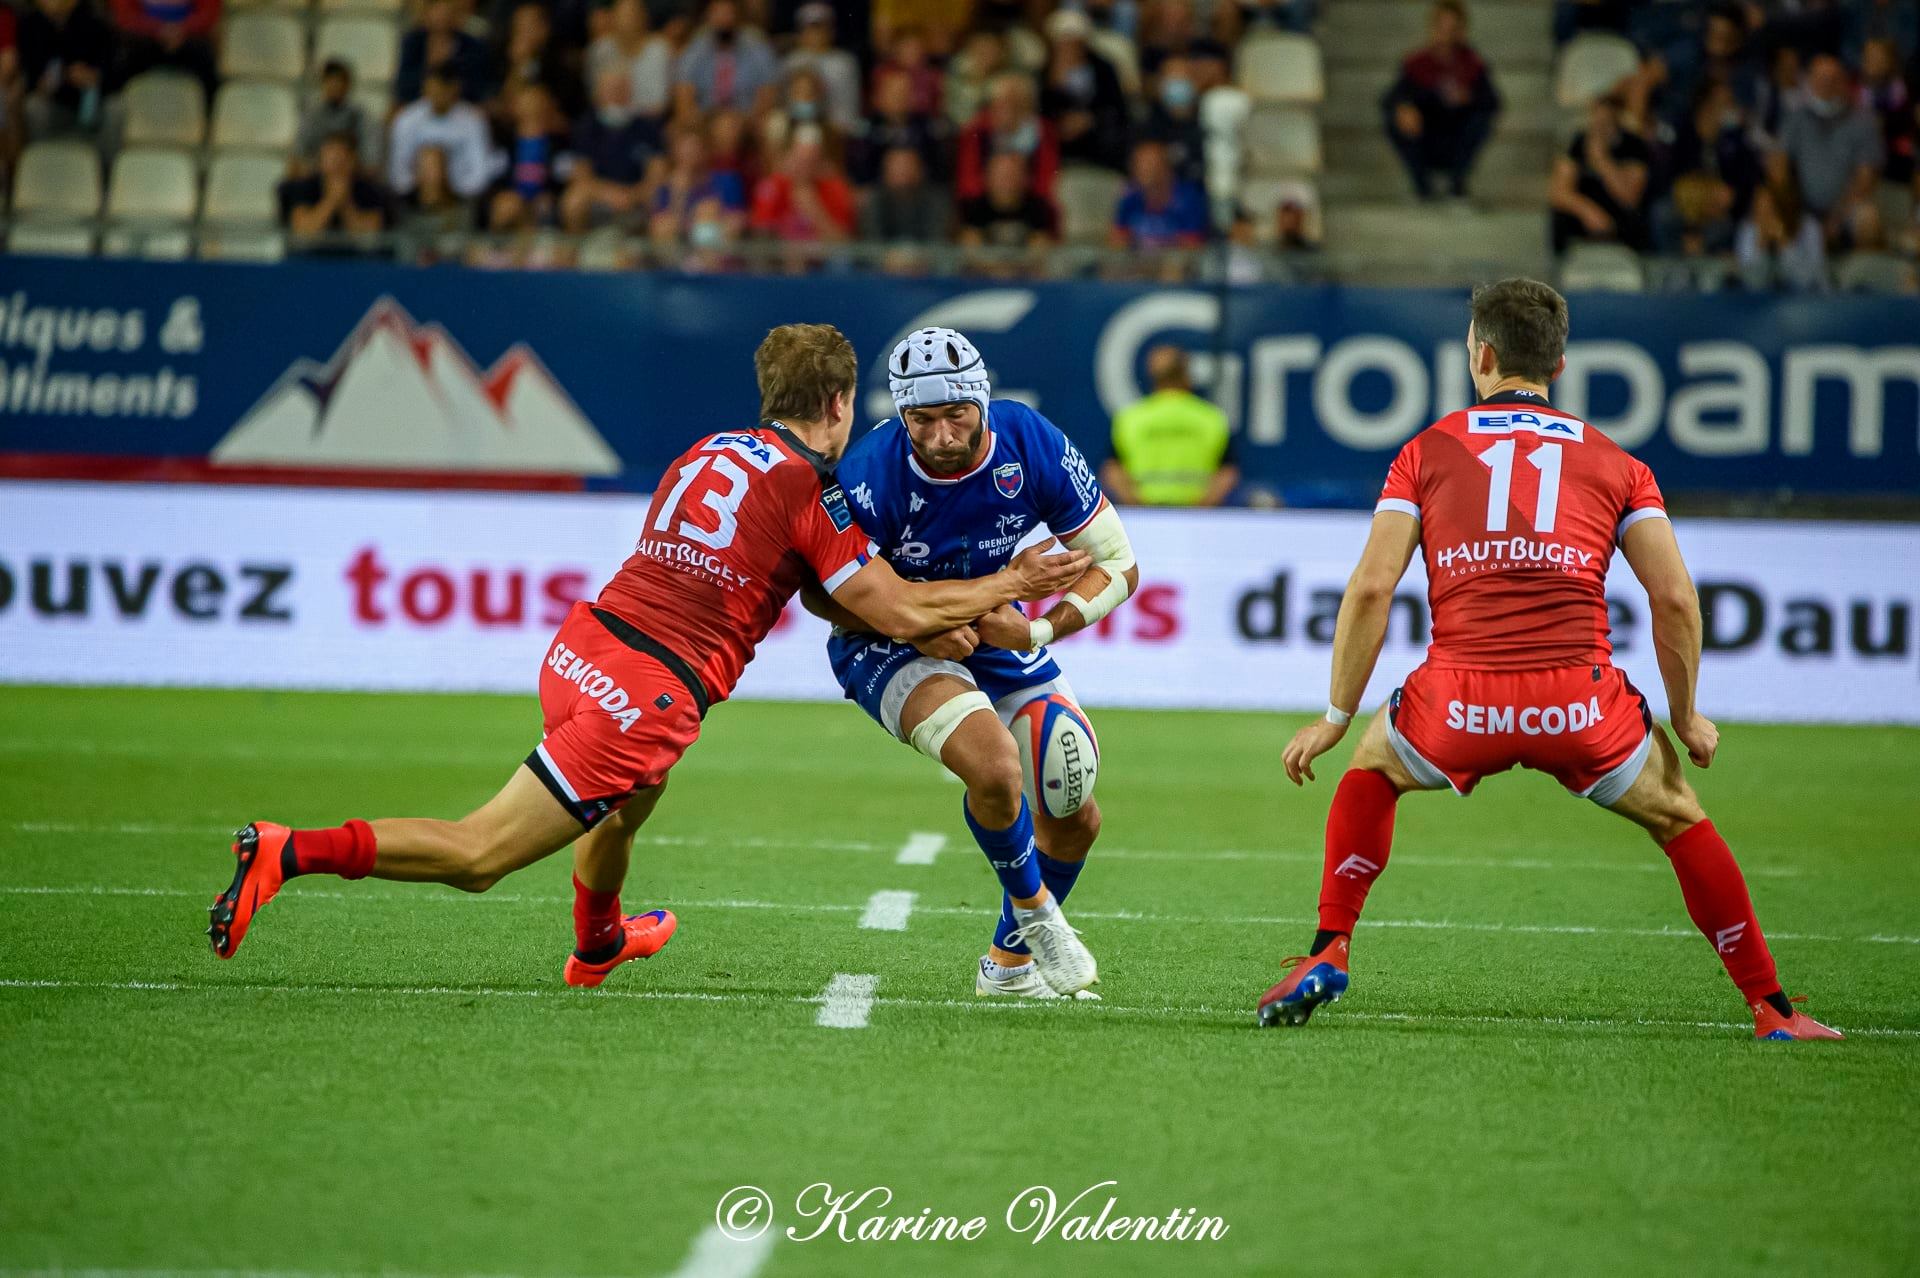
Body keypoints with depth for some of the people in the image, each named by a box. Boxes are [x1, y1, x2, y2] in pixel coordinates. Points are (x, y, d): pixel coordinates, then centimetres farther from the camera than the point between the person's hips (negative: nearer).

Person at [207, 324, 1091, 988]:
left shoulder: (710, 451, 17)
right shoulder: (809, 492, -5)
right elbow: (898, 611, -3)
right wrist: (1009, 585, 9)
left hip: (581, 649, 9)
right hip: (648, 697, -9)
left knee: (627, 799, 40)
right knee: (477, 857, -8)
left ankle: (596, 947, 62)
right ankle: (289, 854, -19)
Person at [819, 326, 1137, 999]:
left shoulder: (1034, 446, -21)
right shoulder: (871, 476, -30)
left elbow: (1118, 565, -11)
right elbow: (821, 593, -14)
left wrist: (1037, 630, -26)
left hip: (996, 633, 5)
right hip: (886, 642, -5)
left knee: (1075, 818, 6)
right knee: (995, 768, -31)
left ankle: (1009, 962, 31)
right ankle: (1033, 911, -2)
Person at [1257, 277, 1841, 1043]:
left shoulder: (1428, 451, 14)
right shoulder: (1616, 463, 16)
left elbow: (1370, 589, 5)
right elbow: (1676, 599, 7)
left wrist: (1337, 718, 12)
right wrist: (1686, 717, 20)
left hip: (1461, 704, 0)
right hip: (1580, 706, 0)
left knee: (1371, 773, 31)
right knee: (1679, 817, 24)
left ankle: (1328, 955, 19)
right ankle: (1772, 1011, 21)